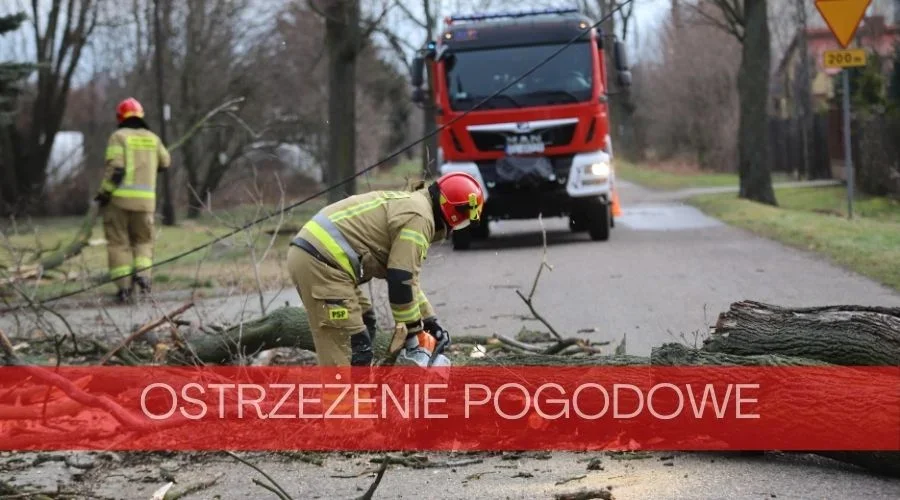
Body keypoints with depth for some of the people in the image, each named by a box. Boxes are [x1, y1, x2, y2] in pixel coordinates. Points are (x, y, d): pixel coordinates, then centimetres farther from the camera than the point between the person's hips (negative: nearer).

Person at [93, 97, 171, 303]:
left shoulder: (118, 137, -5)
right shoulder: (152, 138, 9)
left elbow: (115, 169, -15)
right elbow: (165, 162, 25)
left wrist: (103, 193, -7)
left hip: (119, 197, -3)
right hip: (145, 199, 3)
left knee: (119, 242, 6)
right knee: (143, 240, 17)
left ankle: (123, 286, 0)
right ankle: (142, 272, -7)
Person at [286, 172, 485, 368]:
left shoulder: (407, 205, 26)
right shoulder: (418, 216, -7)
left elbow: (405, 274, 33)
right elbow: (401, 280, -11)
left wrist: (430, 321, 32)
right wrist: (412, 330, 0)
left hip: (309, 253, 11)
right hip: (322, 263, -11)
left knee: (364, 322, 23)